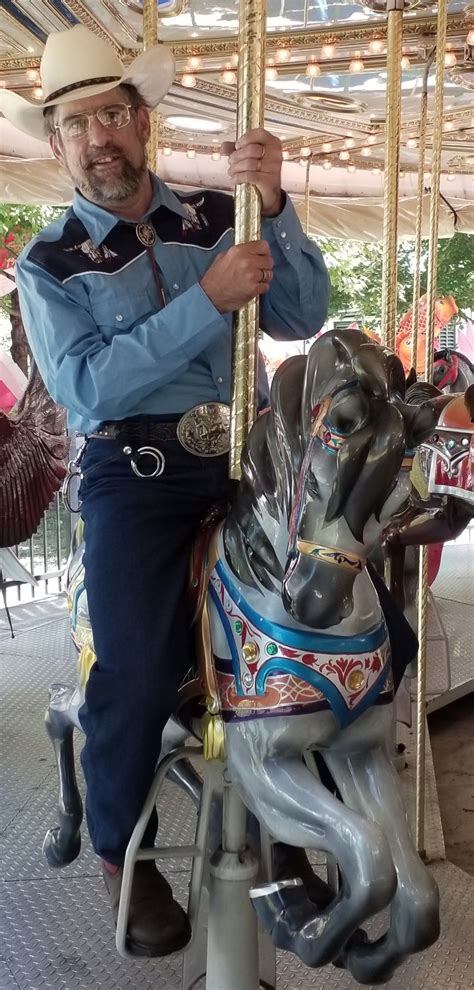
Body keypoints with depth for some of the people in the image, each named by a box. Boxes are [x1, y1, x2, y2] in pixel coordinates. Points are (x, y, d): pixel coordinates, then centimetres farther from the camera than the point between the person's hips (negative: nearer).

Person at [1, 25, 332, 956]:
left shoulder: (218, 216, 11)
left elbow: (300, 318, 4)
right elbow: (90, 387, -11)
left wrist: (273, 206, -10)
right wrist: (208, 300, -19)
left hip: (251, 452, 4)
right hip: (136, 470, -3)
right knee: (139, 667, -18)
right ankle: (121, 850, 12)